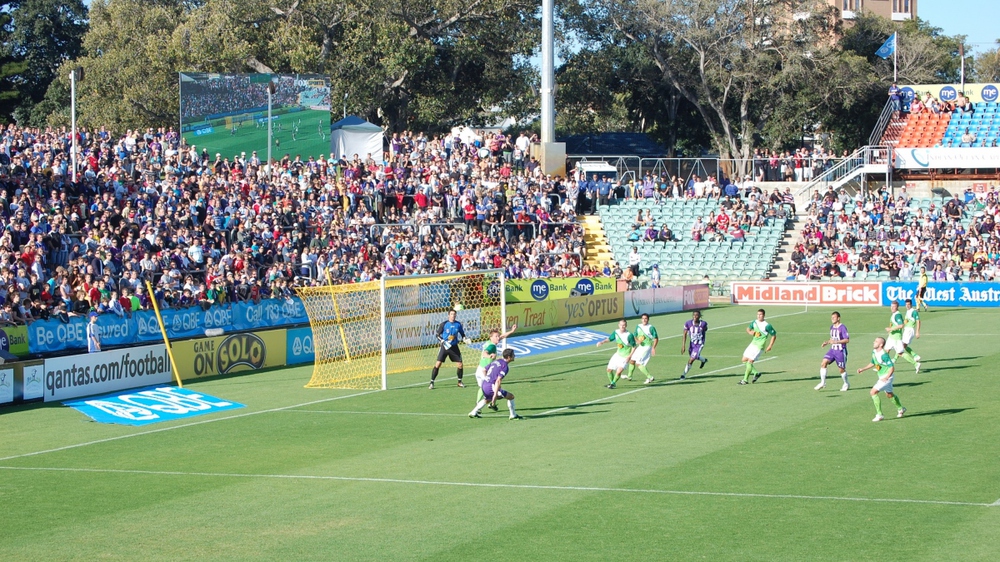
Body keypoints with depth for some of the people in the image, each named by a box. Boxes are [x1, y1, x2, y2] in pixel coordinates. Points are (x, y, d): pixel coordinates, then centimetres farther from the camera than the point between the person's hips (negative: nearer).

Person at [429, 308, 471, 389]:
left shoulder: (458, 324, 3)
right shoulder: (444, 324, -7)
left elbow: (462, 335, 15)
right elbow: (438, 335, -2)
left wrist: (466, 340, -5)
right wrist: (443, 342, -17)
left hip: (454, 347, 3)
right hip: (445, 346, -3)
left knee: (460, 364, 1)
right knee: (438, 364, -12)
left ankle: (460, 382, 21)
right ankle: (431, 383, -6)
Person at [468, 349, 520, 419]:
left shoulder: (497, 361, 11)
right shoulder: (505, 366, -14)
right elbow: (498, 381, -23)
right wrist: (495, 395, -26)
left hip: (484, 384, 9)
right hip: (491, 386, -9)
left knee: (487, 400, 37)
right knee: (511, 396, -1)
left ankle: (473, 413, 43)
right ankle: (513, 415, 6)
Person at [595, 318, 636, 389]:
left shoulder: (629, 335, -23)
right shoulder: (616, 332, -7)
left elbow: (634, 346, -16)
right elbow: (609, 339, 7)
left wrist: (629, 356, -22)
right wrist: (602, 342, -12)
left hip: (625, 357, -6)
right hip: (618, 354, 6)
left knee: (618, 372, -18)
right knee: (609, 369, 10)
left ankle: (613, 383, 9)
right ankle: (611, 383, 36)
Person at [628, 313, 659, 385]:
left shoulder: (651, 328, -14)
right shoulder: (638, 327, 4)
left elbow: (656, 338, -11)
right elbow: (635, 336, 15)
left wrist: (653, 348, -22)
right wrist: (637, 341, -8)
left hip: (647, 347, -7)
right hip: (640, 346, 7)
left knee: (638, 363, -14)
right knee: (632, 360, 16)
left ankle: (649, 377, -9)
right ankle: (629, 376, 36)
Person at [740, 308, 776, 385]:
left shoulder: (767, 326, -15)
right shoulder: (755, 322, 4)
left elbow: (774, 335, -8)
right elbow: (748, 328, 21)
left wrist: (770, 346, -13)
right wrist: (750, 332, -3)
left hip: (759, 347, -8)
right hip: (753, 343, 8)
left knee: (750, 361, -11)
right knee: (744, 360, 8)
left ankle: (745, 380, 0)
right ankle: (756, 373, 24)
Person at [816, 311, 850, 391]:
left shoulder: (842, 328, -15)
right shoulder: (832, 327, 10)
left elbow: (847, 340, -19)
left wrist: (835, 342, -26)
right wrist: (827, 342, 4)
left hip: (841, 351, -7)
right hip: (832, 350, 7)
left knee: (842, 369, 4)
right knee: (823, 363, -10)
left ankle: (846, 384, 27)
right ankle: (822, 383, -5)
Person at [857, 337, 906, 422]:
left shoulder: (883, 355, -25)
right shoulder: (874, 352, 2)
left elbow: (892, 367, -25)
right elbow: (873, 363, 20)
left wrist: (886, 377, -37)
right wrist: (863, 369, 13)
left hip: (886, 377, -10)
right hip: (881, 377, 10)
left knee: (873, 392, -15)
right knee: (889, 394, 25)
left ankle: (879, 414, -10)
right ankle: (900, 409, 46)